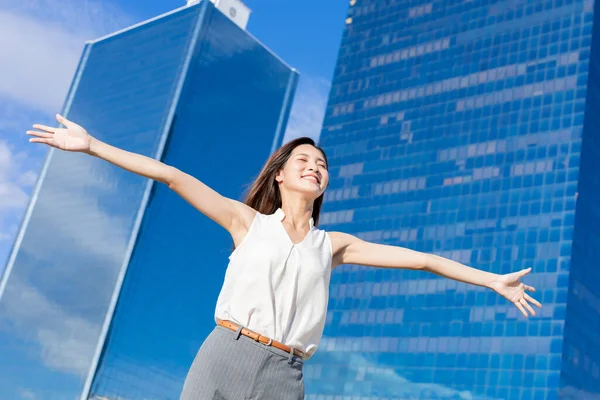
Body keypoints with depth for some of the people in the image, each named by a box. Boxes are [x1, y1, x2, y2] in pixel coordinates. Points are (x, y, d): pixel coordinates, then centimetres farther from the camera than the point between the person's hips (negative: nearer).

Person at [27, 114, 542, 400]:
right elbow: (173, 176, 3)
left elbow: (418, 259, 13)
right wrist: (90, 144, 0)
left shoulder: (333, 245, 14)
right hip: (222, 358, -1)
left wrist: (493, 281, 13)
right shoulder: (247, 221, 10)